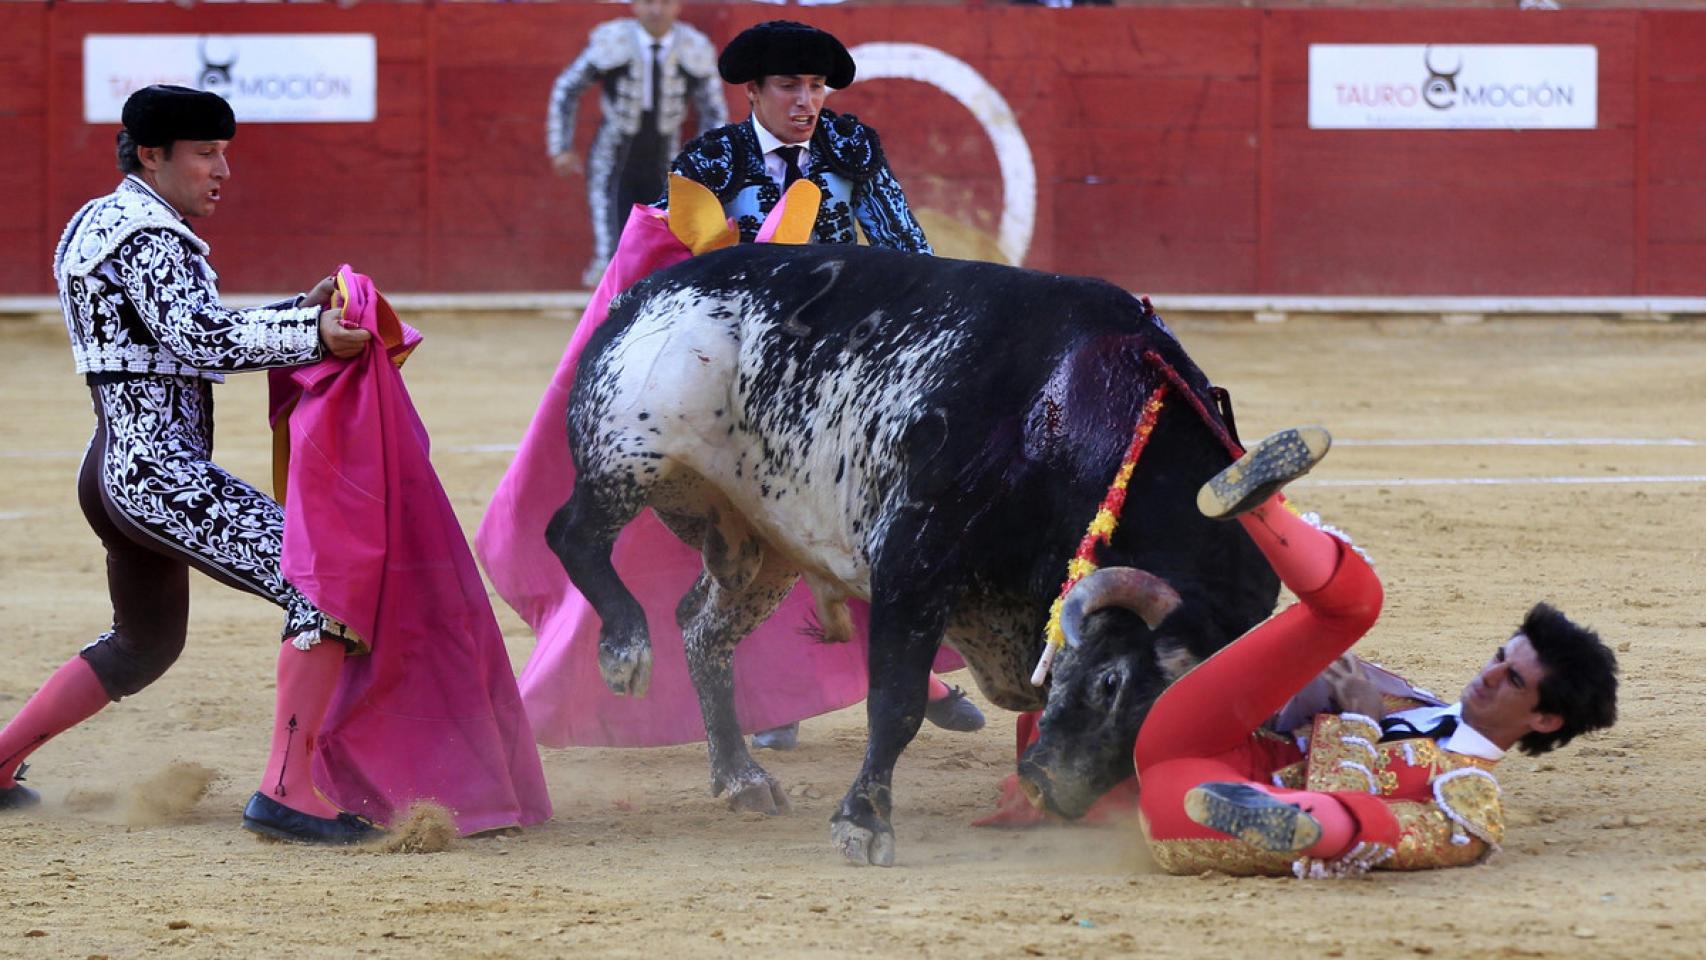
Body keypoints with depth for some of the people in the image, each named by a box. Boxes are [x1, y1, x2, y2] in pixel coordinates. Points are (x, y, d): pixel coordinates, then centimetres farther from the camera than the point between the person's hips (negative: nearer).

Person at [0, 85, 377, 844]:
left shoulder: (98, 225, 19)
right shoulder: (149, 237, -11)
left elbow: (193, 339, 22)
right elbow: (197, 338, -25)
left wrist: (300, 311, 13)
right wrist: (311, 336, -32)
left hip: (115, 472, 11)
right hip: (161, 474, -11)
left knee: (145, 645, 30)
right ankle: (286, 794, -22)